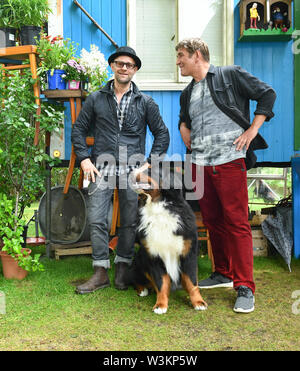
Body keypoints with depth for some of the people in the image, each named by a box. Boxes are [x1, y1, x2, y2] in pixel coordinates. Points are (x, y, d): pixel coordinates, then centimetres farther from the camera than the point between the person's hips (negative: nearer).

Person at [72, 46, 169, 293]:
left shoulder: (145, 102, 8)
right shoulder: (96, 99, 9)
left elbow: (162, 134, 9)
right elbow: (79, 129, 13)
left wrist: (150, 163, -1)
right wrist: (84, 159, 1)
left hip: (133, 170, 0)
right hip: (102, 168, 1)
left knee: (130, 222, 4)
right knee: (96, 220, -4)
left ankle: (123, 268, 21)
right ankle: (101, 273, 7)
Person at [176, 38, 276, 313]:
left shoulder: (230, 75, 3)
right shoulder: (187, 94, 21)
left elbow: (267, 95, 1)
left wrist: (252, 130, -5)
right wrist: (184, 130, 18)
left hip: (230, 160, -6)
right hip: (200, 164, 6)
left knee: (237, 223, -8)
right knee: (213, 221, 11)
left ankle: (245, 287, -3)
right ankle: (223, 274, 25)